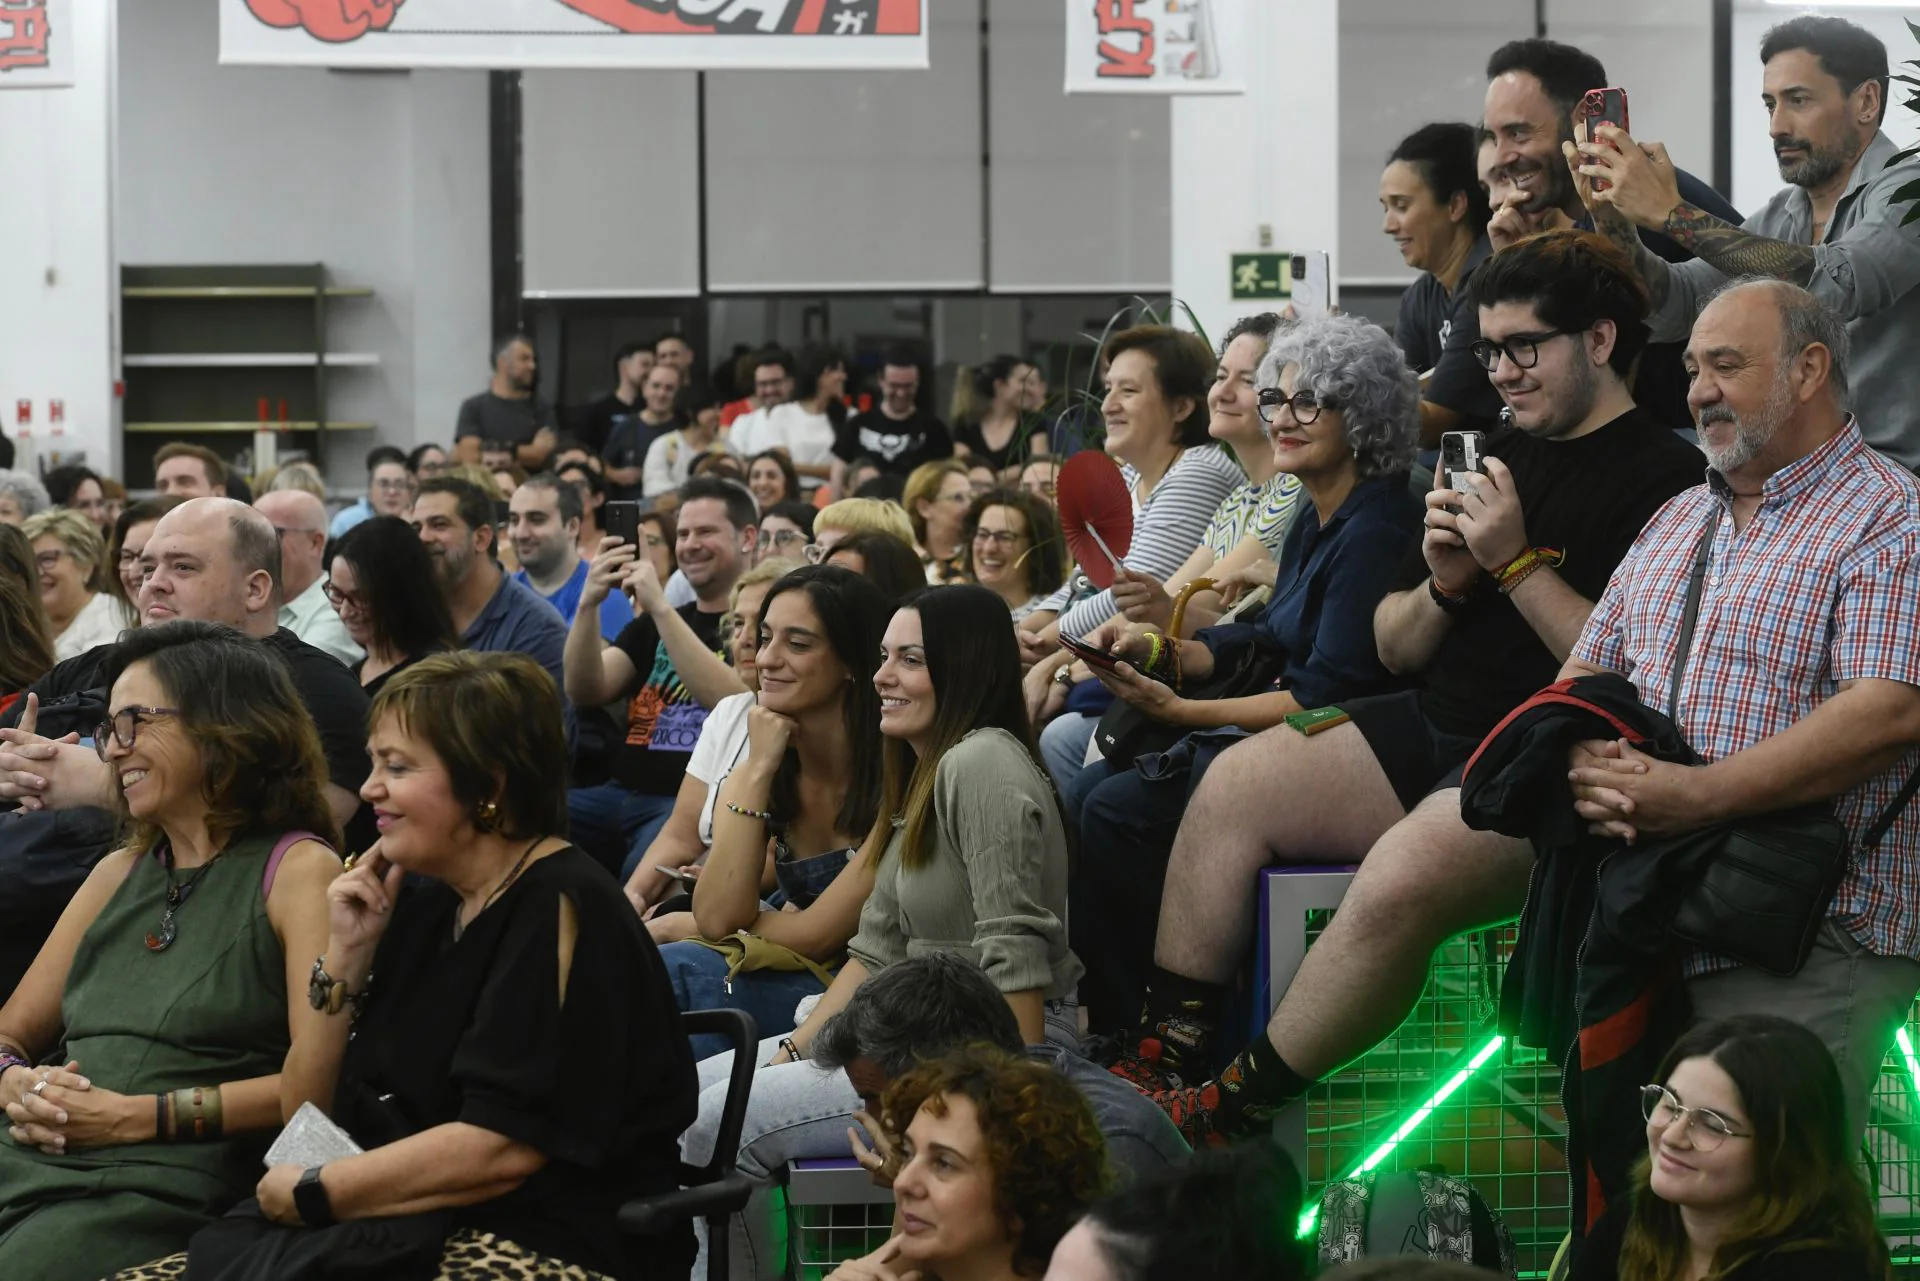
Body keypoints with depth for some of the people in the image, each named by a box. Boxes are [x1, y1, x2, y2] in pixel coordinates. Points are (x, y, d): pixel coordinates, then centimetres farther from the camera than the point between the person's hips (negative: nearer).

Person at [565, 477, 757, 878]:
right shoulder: (652, 624, 24)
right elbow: (585, 691, 10)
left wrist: (661, 607, -18)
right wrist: (589, 603, -7)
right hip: (621, 794, 6)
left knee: (642, 874, -38)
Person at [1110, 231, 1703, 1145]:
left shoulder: (1664, 478, -8)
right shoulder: (1499, 458, 18)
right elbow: (1393, 649, 21)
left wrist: (1518, 563, -18)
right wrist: (1444, 585, -1)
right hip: (1431, 730, 9)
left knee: (1399, 880, -34)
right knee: (1235, 783, -7)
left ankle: (1236, 1111, -24)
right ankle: (1167, 1054, -9)